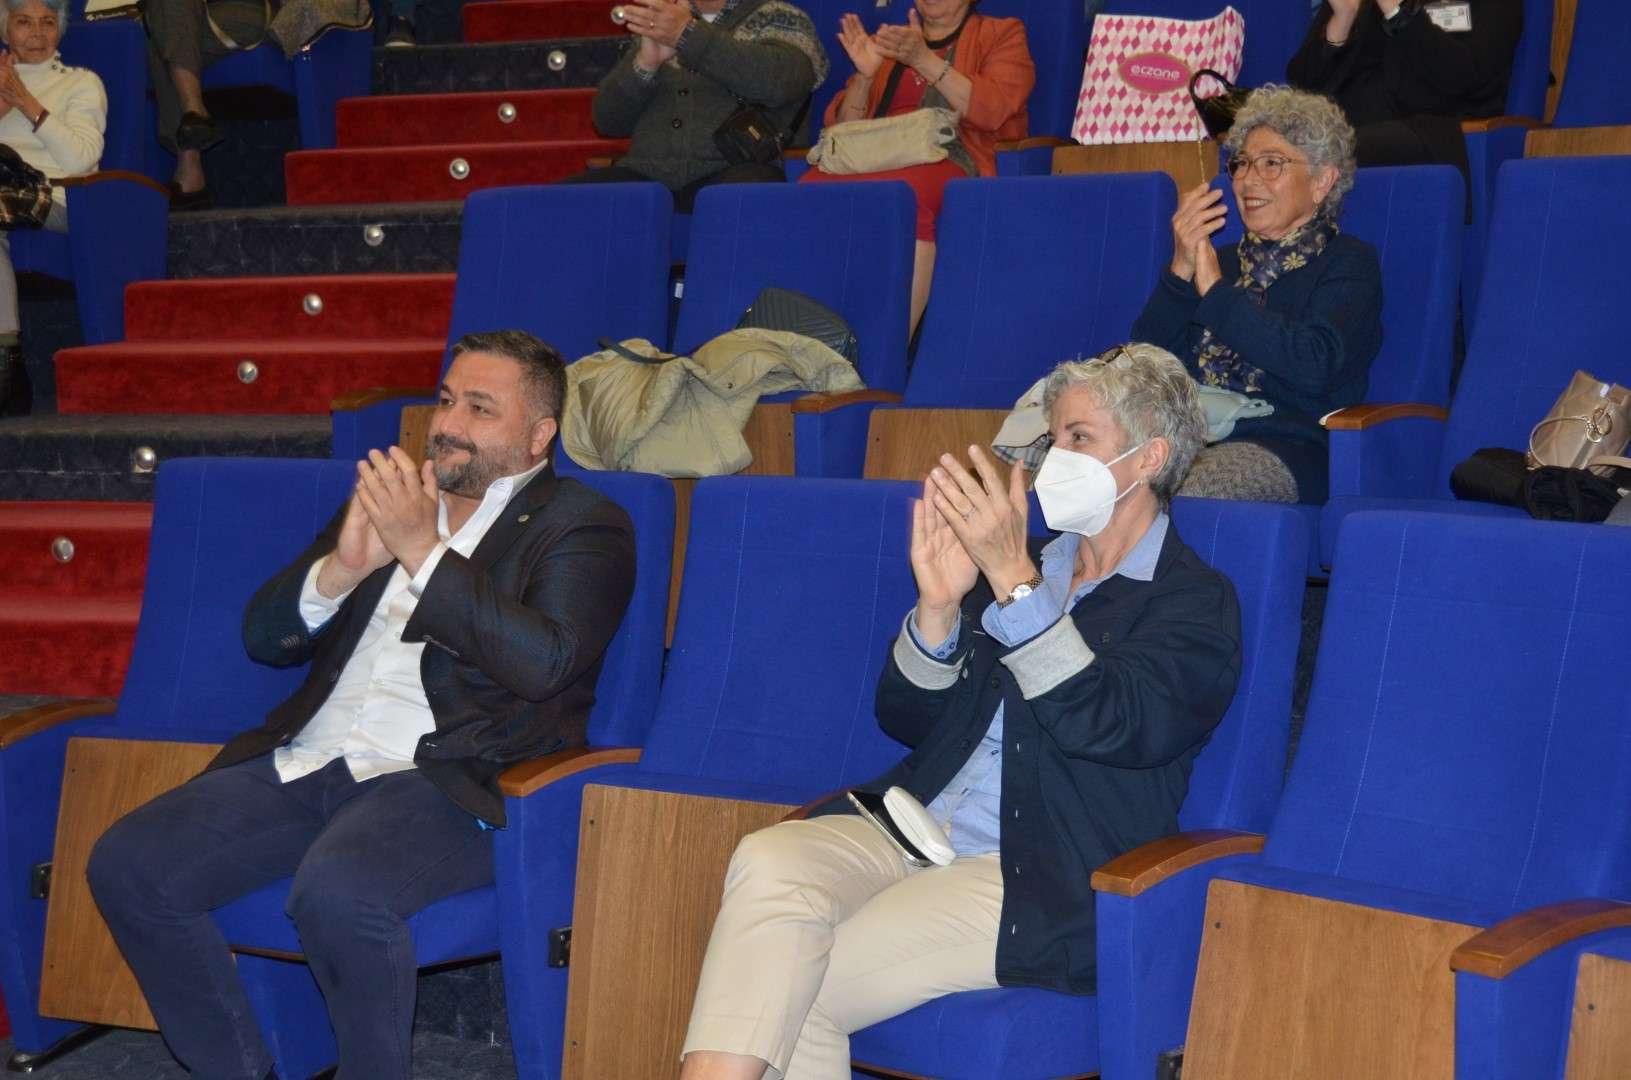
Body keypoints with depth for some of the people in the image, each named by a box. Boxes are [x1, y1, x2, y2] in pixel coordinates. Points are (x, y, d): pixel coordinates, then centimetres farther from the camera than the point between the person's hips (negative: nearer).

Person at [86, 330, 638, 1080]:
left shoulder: (583, 527, 5)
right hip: (305, 763, 6)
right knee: (127, 865, -13)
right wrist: (342, 567, -5)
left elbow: (544, 661, -15)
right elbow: (263, 635, 16)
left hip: (440, 777, -6)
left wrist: (422, 550, -16)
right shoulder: (388, 497, 22)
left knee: (336, 890, -36)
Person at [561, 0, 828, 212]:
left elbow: (780, 82, -10)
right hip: (647, 173, 4)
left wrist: (689, 35, -15)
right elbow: (608, 121, 16)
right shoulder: (661, 23, 24)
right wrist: (646, 62, -3)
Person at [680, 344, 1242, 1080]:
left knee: (791, 994, -24)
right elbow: (903, 718, 16)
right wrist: (938, 605, -3)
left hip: (1036, 879, -5)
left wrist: (1015, 582, -21)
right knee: (767, 861, -27)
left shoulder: (1197, 602, 3)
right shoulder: (1024, 561, 20)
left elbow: (1116, 728, -16)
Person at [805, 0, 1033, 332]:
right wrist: (865, 75, 0)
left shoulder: (1002, 34, 17)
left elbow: (992, 109, -3)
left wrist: (923, 59, -10)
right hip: (879, 157, 3)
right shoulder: (887, 42, 28)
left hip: (953, 161, -3)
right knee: (815, 186, -30)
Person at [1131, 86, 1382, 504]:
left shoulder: (1348, 263, 9)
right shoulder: (1220, 259, 26)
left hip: (1283, 449, -5)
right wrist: (1179, 273, 0)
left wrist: (1216, 292, -8)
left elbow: (1316, 365, -12)